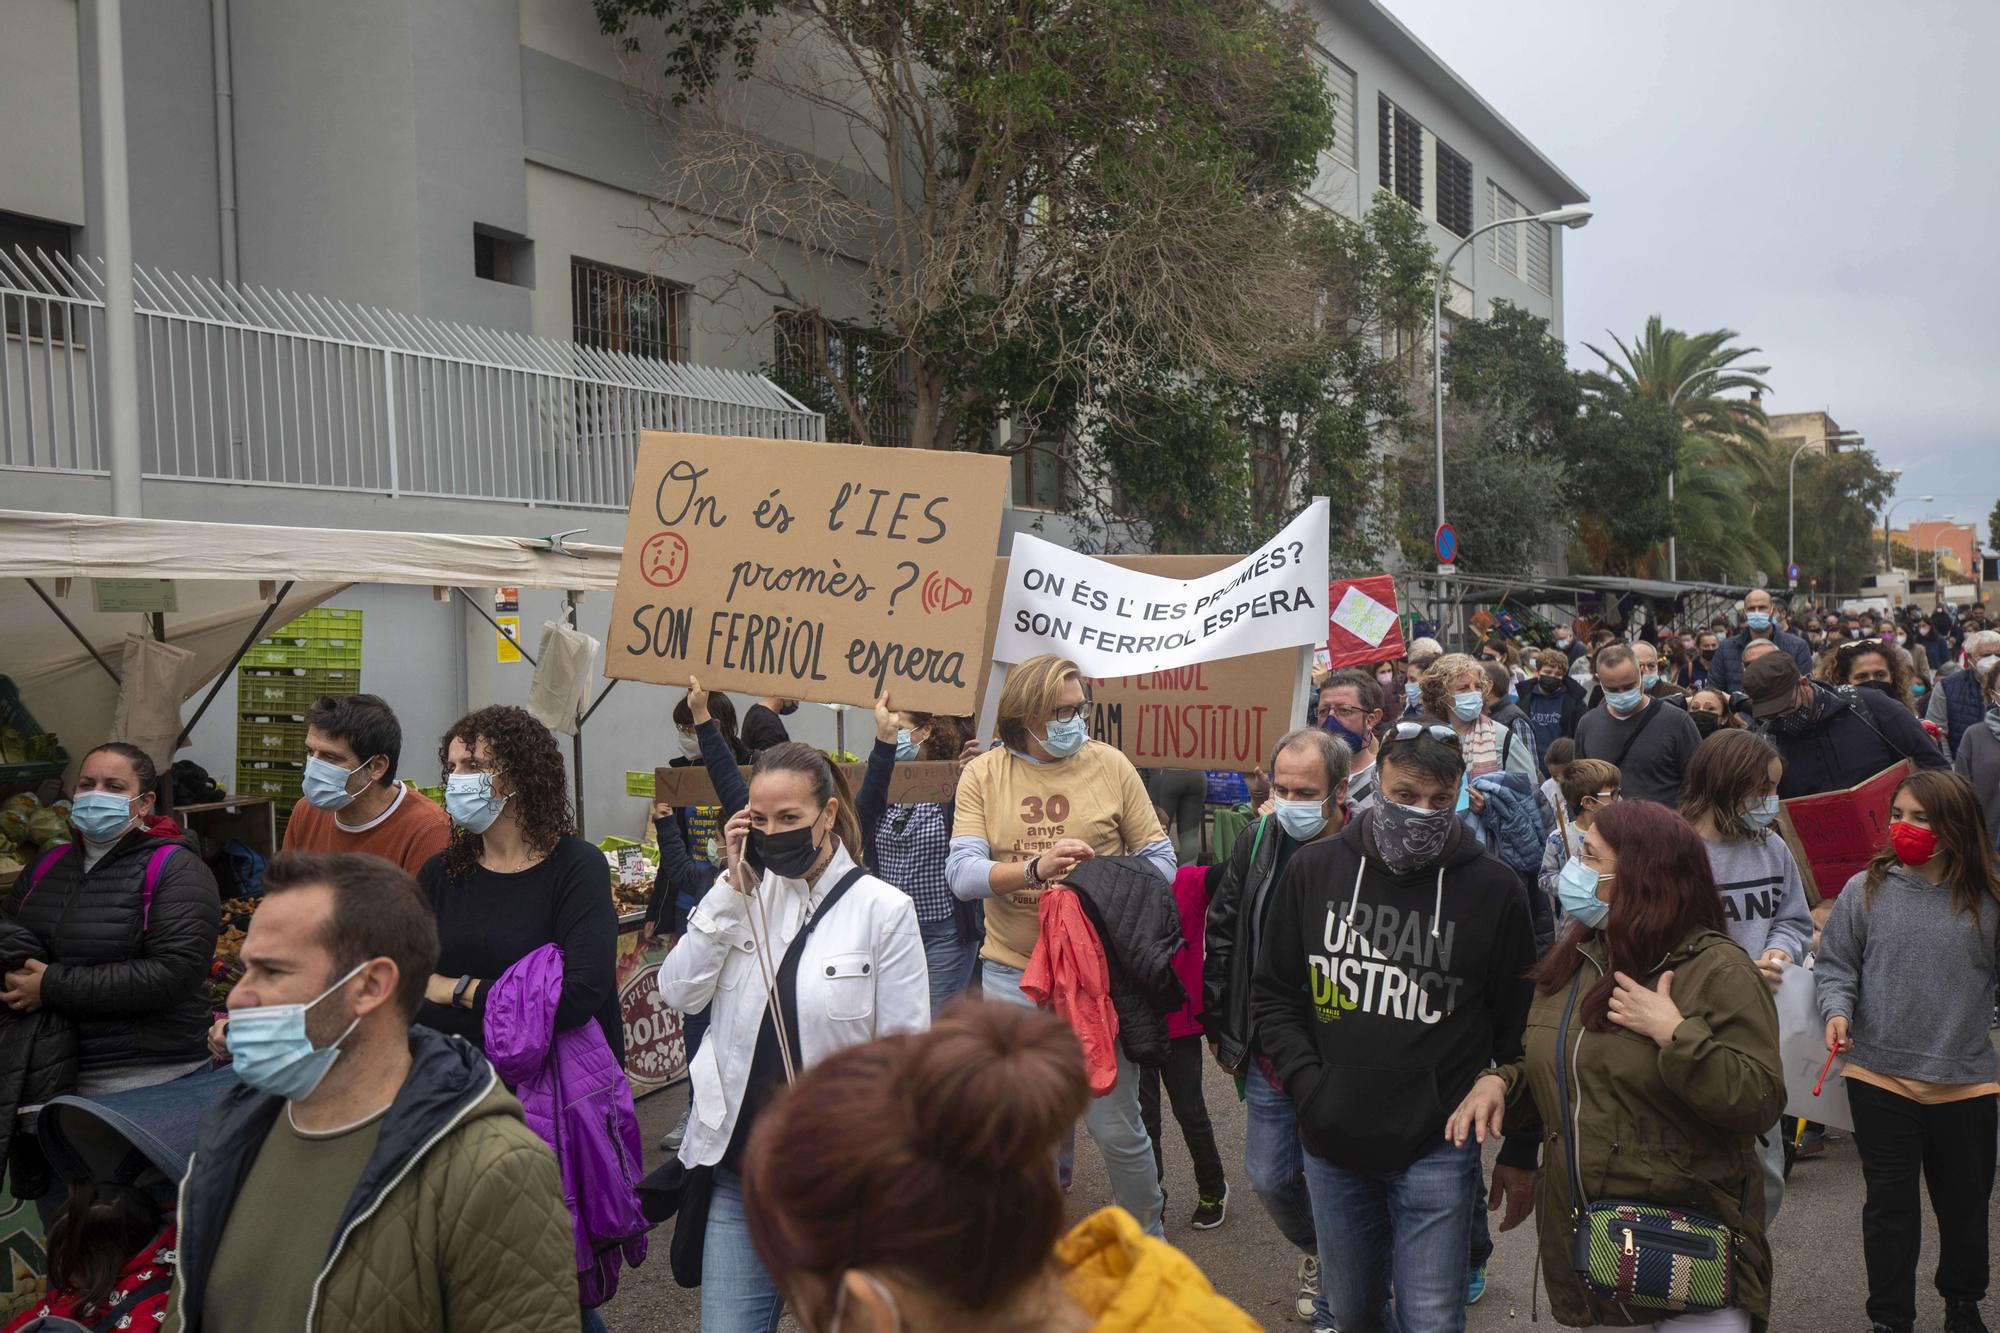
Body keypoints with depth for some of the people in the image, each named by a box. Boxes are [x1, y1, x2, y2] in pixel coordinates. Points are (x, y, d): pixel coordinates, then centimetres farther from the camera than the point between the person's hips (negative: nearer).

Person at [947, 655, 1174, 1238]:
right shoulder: (982, 774, -1)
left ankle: (1146, 1235, 31)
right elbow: (962, 872, -12)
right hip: (1013, 974, 1)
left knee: (1116, 1127, 6)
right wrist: (1034, 869, -28)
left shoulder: (1110, 765, -2)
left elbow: (1159, 861, 2)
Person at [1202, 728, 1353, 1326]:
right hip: (1269, 1058, 5)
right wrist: (1220, 1028, 10)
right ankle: (1314, 1249, 48)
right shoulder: (1257, 844, -2)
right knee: (1269, 1176, 18)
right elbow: (1222, 936, 9)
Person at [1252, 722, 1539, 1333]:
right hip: (1332, 1145, 3)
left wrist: (1521, 1153, 3)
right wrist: (1305, 1083, -8)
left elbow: (1518, 1031, 0)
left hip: (1437, 1150, -3)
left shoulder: (1494, 888, -7)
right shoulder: (1315, 868, -2)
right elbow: (1272, 992, 5)